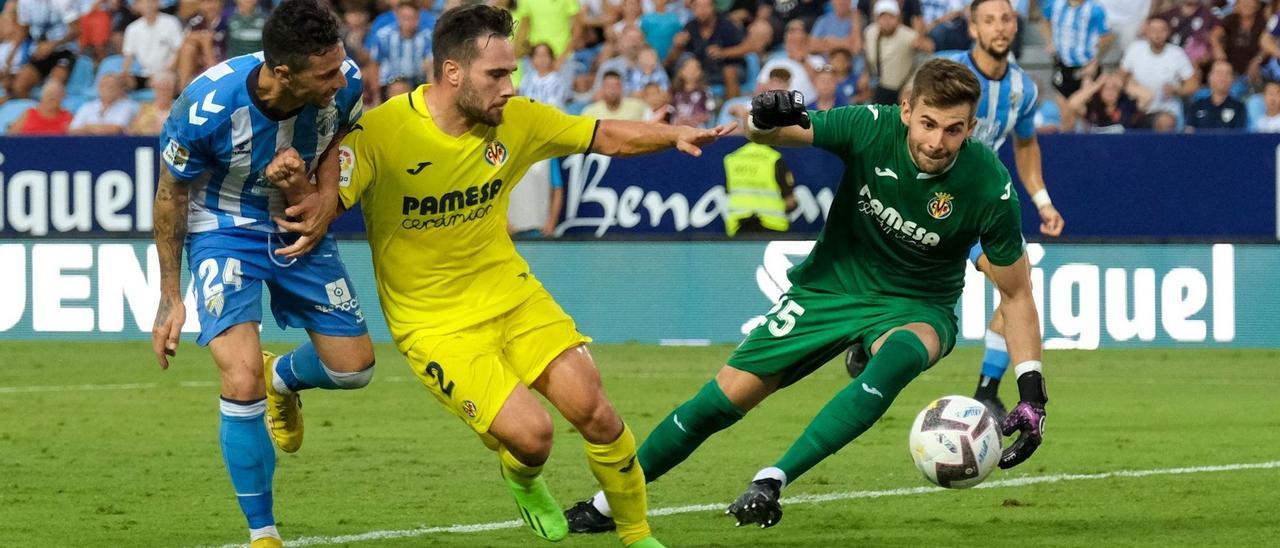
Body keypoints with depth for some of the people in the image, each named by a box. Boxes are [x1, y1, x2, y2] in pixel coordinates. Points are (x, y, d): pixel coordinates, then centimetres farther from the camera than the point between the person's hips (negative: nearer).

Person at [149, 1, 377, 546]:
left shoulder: (344, 83, -23)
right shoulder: (206, 106, -33)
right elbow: (171, 193, -14)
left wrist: (328, 196, -16)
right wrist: (169, 297, -8)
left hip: (300, 224, 4)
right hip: (224, 230, -4)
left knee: (353, 367, 7)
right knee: (242, 380, -21)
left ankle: (282, 378, 45)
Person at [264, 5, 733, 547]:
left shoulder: (516, 120, -6)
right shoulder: (380, 133, -20)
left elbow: (607, 137, 5)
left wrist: (675, 134, -11)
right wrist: (297, 183, -47)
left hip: (513, 296, 5)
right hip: (435, 324, -4)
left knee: (597, 414, -8)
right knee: (531, 433, -18)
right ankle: (522, 481, 21)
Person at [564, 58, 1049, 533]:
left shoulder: (989, 186, -23)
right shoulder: (872, 127, -22)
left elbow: (1016, 295, -11)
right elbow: (771, 133, -15)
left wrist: (1032, 393, -19)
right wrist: (765, 121, -41)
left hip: (915, 307, -2)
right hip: (830, 285, 2)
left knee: (900, 354, -38)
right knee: (726, 397, -1)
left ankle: (773, 480, -34)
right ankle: (607, 502, 20)